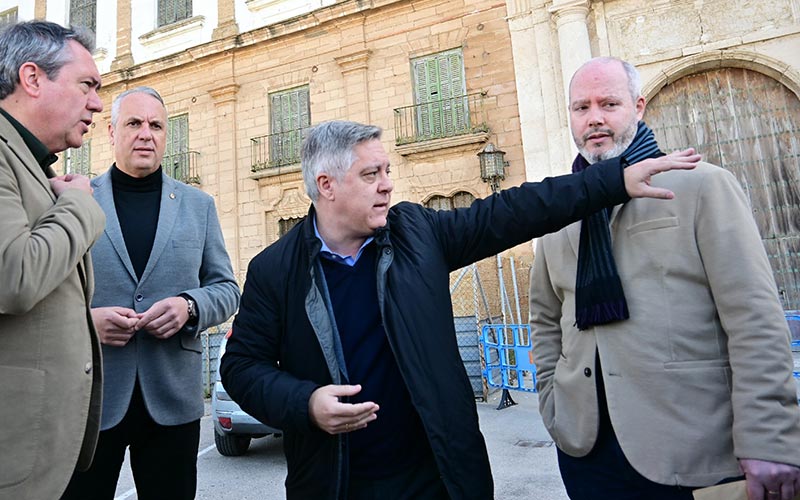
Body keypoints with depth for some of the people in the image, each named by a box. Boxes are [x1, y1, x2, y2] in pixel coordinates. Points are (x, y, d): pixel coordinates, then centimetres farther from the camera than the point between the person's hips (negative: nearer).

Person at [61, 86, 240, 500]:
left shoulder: (199, 205, 8)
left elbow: (226, 289, 8)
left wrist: (190, 306, -13)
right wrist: (84, 318, -14)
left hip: (172, 399, 2)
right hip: (87, 394, -1)